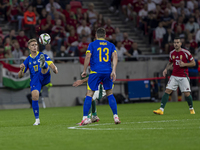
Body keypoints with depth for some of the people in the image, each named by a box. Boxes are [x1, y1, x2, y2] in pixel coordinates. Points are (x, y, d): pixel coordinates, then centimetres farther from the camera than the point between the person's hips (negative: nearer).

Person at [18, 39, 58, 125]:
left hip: (44, 77, -1)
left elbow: (52, 65, 0)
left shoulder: (43, 56, 13)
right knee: (34, 96, -17)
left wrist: (55, 69, -24)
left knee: (45, 65, -27)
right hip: (34, 79, 1)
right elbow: (20, 76, 14)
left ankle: (43, 64, -68)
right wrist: (21, 69, -9)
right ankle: (37, 120, -4)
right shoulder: (27, 60, 16)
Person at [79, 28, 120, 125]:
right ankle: (115, 117, 7)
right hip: (107, 72, 2)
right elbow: (115, 57, 0)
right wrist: (113, 71, -5)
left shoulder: (92, 44, 6)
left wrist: (84, 71, 1)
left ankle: (85, 118, -5)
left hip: (95, 72, -2)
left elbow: (88, 57, -5)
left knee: (89, 94, 1)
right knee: (110, 94, 13)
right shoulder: (110, 45, 14)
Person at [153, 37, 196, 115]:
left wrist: (184, 64, -17)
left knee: (187, 94, -4)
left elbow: (193, 63, -2)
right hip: (174, 76, 3)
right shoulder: (172, 53, 6)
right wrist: (166, 69, 5)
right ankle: (161, 109, -11)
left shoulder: (186, 52, -7)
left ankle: (191, 108, 23)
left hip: (183, 77, -3)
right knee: (167, 91, -10)